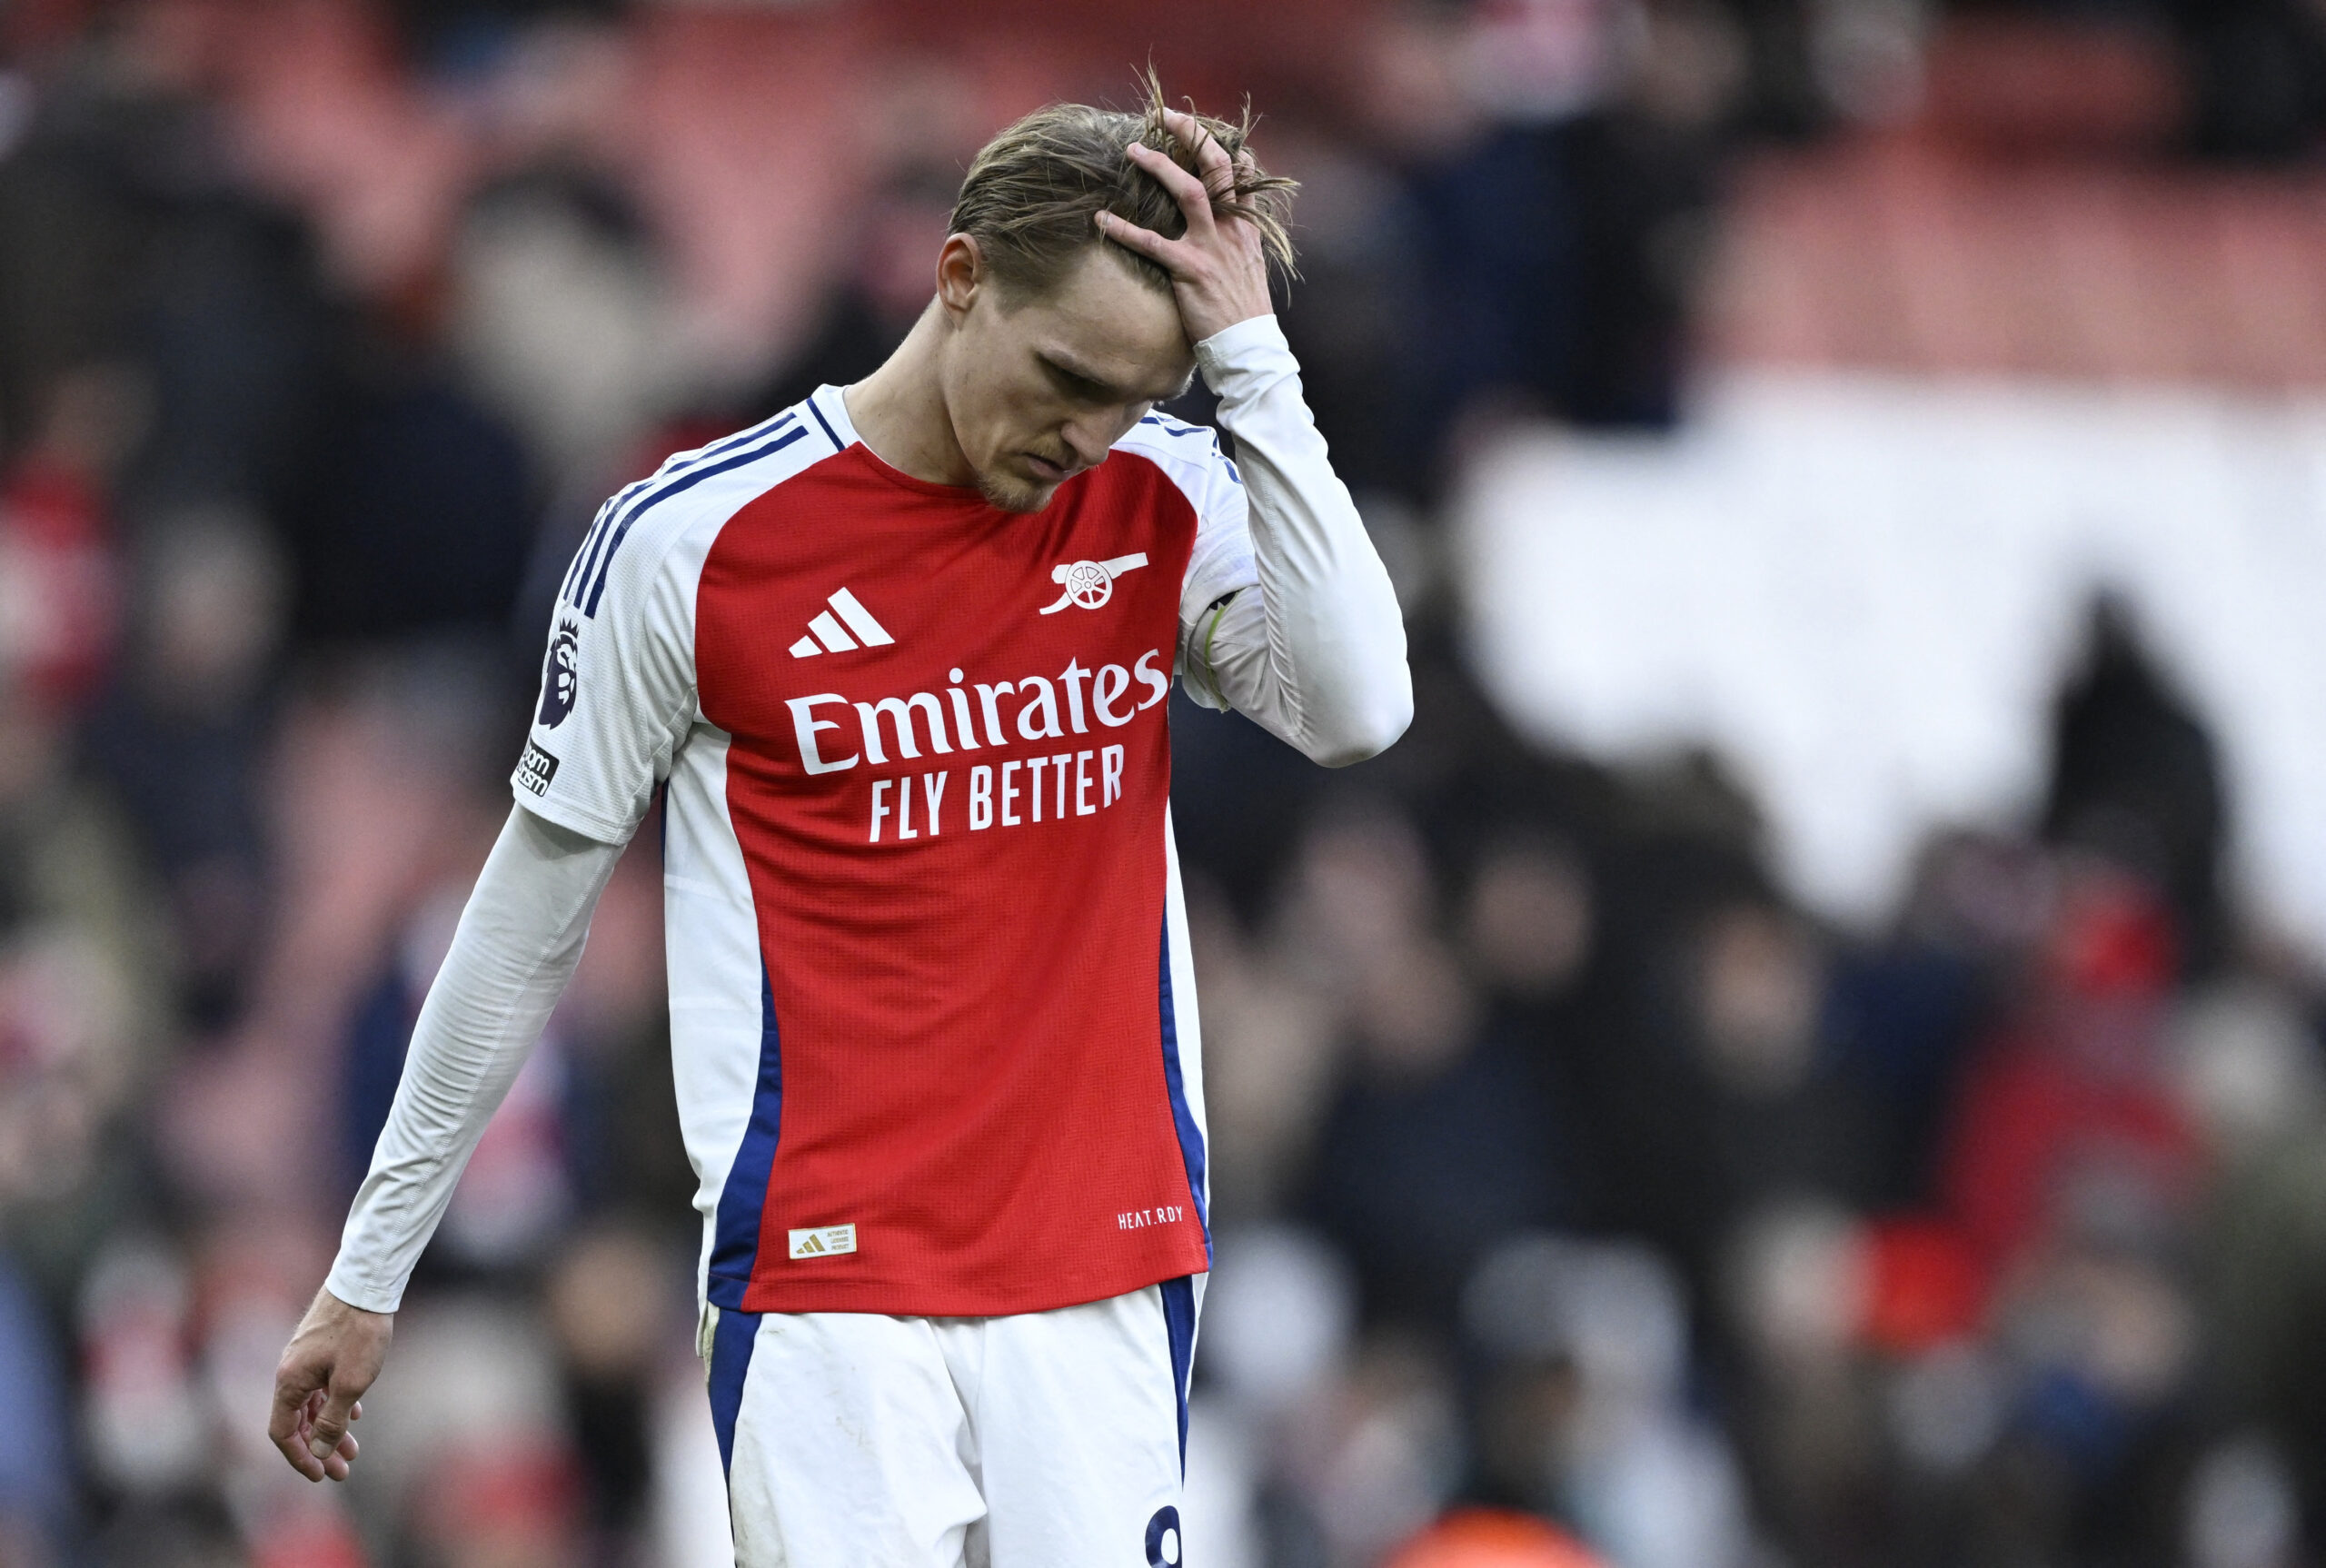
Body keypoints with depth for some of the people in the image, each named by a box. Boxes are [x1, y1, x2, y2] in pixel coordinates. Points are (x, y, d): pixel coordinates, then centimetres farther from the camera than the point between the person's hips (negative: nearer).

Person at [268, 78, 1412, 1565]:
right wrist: (370, 1272, 9)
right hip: (827, 1279, -3)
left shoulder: (1169, 500, 4)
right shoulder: (688, 542, -5)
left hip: (1110, 1274, 3)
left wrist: (1252, 361, -15)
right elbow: (530, 913, 4)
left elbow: (1356, 707, -14)